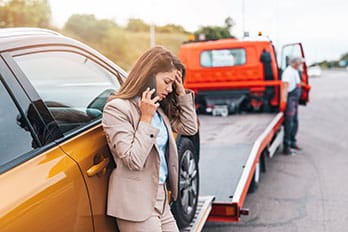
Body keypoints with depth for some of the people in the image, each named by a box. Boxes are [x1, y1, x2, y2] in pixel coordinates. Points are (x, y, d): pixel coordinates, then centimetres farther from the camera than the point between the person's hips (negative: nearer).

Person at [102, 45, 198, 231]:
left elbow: (190, 128, 13)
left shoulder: (158, 107, 9)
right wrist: (146, 118, -18)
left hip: (160, 197, 8)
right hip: (136, 202, -8)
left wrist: (181, 93, 5)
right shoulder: (117, 108, -14)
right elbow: (134, 160, -20)